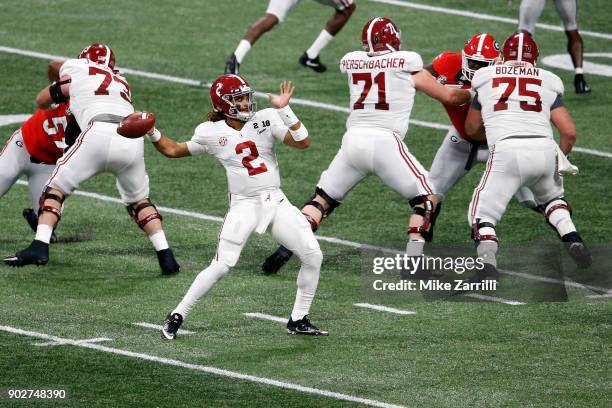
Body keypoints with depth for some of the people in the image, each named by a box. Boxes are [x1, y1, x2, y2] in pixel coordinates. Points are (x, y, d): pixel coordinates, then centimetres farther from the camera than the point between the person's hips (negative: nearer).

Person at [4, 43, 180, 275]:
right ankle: (166, 256, 14)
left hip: (100, 134, -4)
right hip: (133, 141, 4)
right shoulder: (121, 83, 35)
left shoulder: (75, 69, 23)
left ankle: (39, 247, -5)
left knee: (56, 188, 10)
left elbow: (42, 101, 31)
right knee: (138, 199, 25)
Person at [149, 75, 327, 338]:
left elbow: (303, 143, -10)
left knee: (313, 255, -4)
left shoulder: (266, 119, 0)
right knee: (221, 266, -14)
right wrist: (152, 133, -3)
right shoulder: (210, 133, 0)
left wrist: (284, 110, -19)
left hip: (276, 202, 3)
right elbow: (173, 150, 13)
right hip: (243, 205, -3)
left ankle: (298, 320, 11)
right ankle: (177, 316, 0)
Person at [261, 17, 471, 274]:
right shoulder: (407, 63, 6)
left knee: (323, 198, 19)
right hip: (385, 141, -3)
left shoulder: (351, 62, 14)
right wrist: (474, 94, 33)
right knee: (425, 198, 10)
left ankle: (288, 246, 3)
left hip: (353, 139, 3)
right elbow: (448, 97, 15)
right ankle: (413, 260, -5)